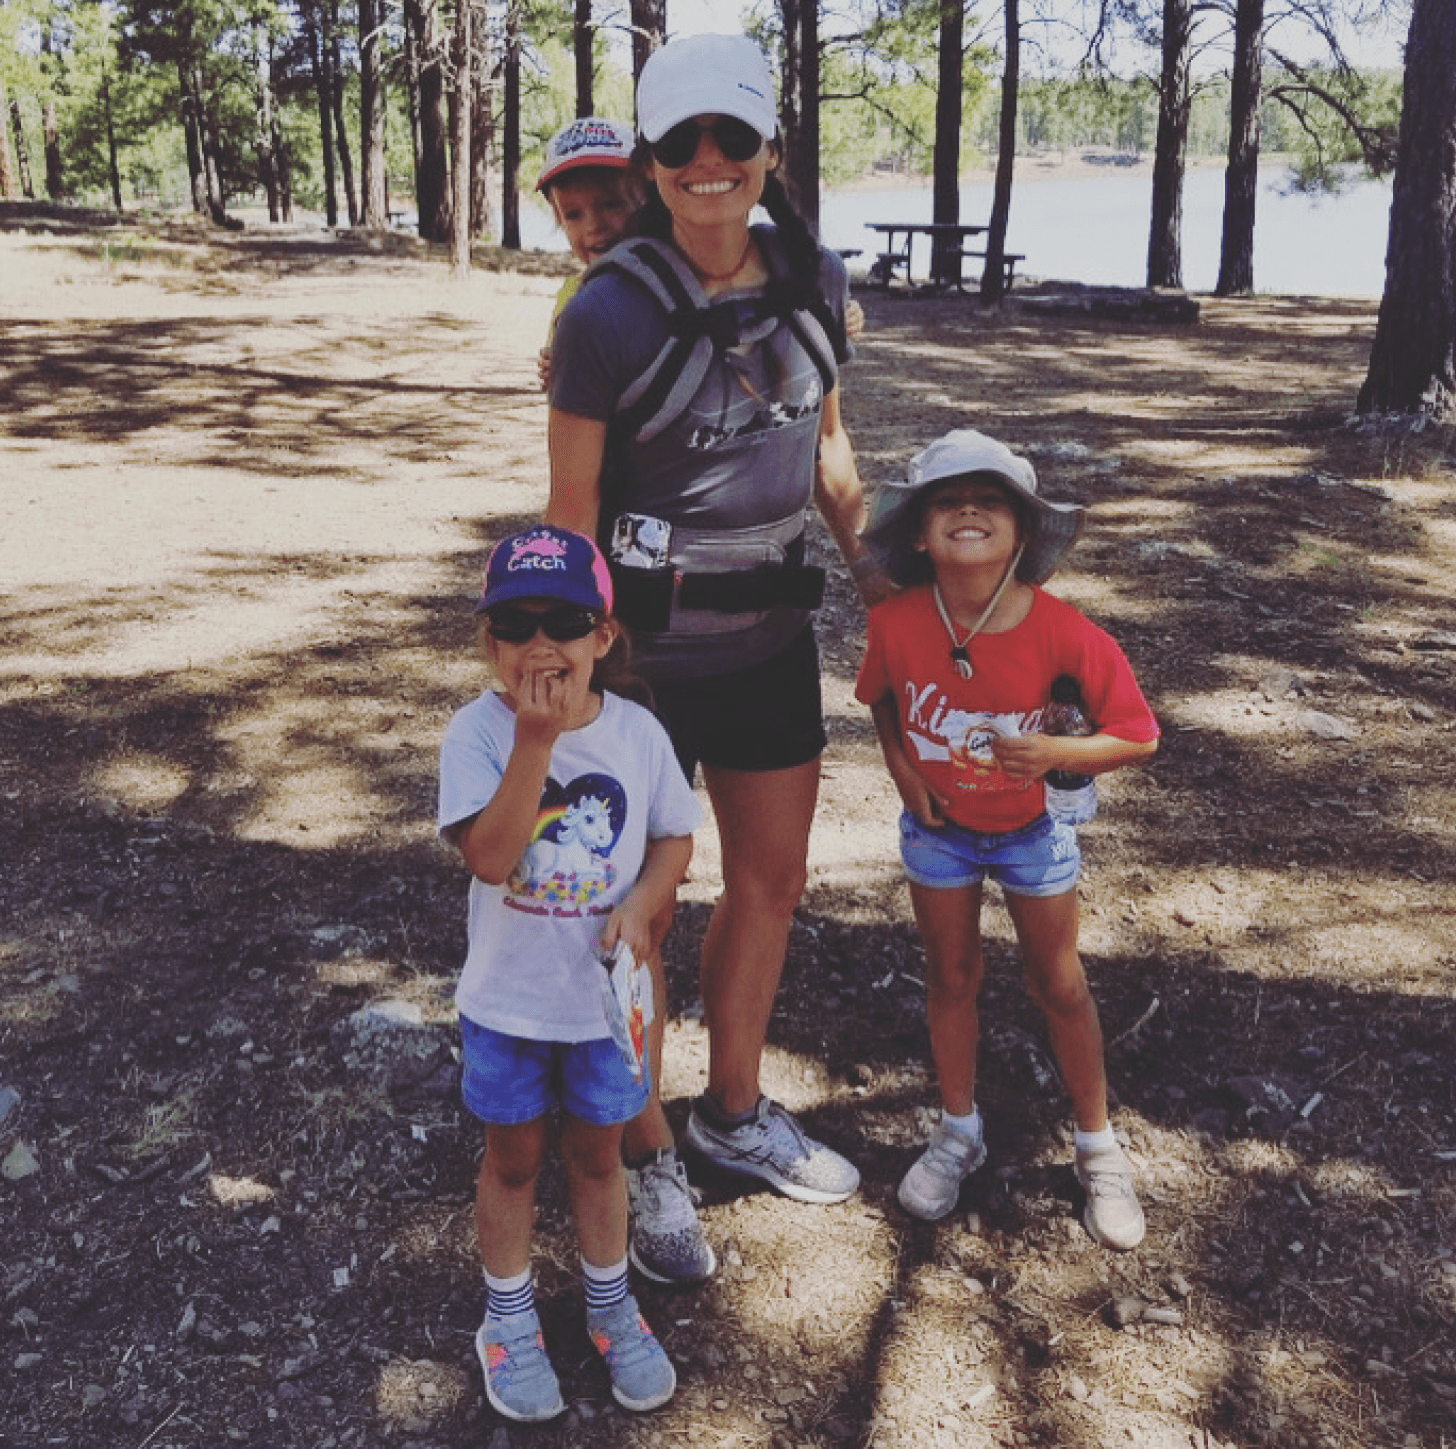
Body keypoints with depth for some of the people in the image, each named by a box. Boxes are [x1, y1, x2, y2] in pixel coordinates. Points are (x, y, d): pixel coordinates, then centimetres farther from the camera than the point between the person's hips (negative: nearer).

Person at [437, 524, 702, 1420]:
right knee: (515, 1158, 17)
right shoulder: (478, 733, -18)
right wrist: (536, 739, -34)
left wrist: (642, 901, -17)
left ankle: (611, 1305, 43)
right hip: (508, 1000, -1)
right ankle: (510, 1317, 39)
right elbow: (490, 857, -28)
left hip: (605, 998, 2)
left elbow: (675, 837, 2)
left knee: (598, 1153, 20)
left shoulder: (638, 732, -10)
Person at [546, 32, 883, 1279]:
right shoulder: (612, 312, -16)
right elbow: (573, 502, -12)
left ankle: (734, 1114, 40)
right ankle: (646, 1160, 28)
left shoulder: (815, 283, 0)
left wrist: (868, 550, 10)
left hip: (771, 635, 6)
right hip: (648, 645, -6)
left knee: (773, 882, 17)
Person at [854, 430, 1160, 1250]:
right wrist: (903, 770, -11)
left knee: (1059, 983, 11)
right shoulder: (896, 622, -22)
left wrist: (1054, 754, -34)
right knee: (951, 978, 15)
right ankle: (961, 1133, 37)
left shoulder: (1059, 630, -28)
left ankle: (1099, 1147, 31)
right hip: (939, 823, 2)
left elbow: (1139, 735, -19)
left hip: (1032, 824, -1)